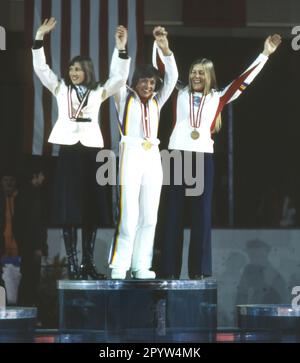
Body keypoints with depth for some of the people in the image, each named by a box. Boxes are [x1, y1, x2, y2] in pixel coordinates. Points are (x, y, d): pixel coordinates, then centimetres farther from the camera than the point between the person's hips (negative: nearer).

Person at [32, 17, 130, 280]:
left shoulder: (98, 92, 11)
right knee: (69, 208, -5)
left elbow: (120, 77, 1)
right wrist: (40, 38, -6)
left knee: (92, 208, 0)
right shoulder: (60, 89, 11)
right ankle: (72, 264, -4)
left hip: (91, 150, 1)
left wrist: (121, 48, -11)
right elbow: (41, 68, 4)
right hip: (68, 150, -1)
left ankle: (88, 263, 5)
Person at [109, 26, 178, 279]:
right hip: (130, 156, -5)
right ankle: (118, 268, -9)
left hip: (153, 158, 5)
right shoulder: (125, 98, 6)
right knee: (129, 216, -12)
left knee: (149, 217, 3)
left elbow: (172, 77, 5)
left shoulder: (156, 102, 14)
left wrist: (165, 48, -8)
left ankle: (141, 267, 8)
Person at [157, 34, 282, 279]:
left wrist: (265, 54, 11)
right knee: (173, 214, 0)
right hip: (177, 156, 0)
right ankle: (169, 270, 1)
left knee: (202, 214, -1)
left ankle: (199, 270, 1)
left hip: (203, 159, 0)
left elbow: (243, 80, 12)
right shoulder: (179, 94, 12)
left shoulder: (218, 98, 11)